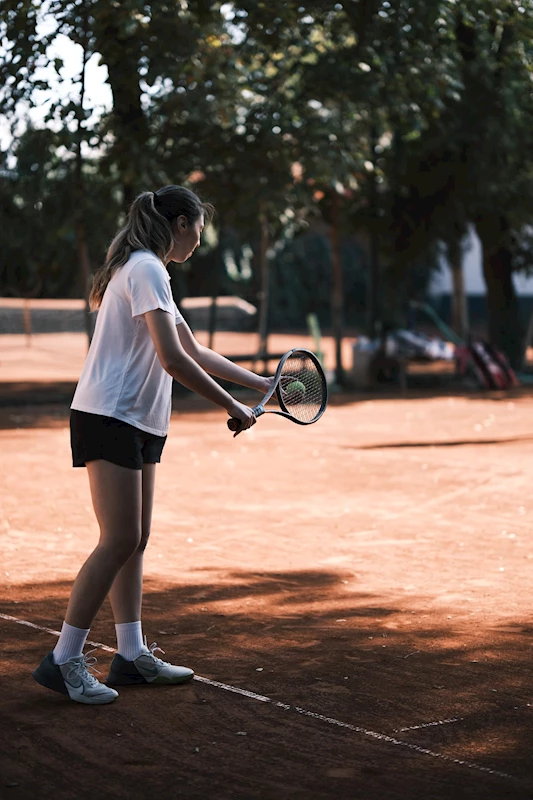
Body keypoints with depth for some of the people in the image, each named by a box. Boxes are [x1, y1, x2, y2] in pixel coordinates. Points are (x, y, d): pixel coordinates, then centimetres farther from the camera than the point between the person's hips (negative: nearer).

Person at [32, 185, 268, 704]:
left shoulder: (149, 272, 20)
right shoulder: (147, 269, -12)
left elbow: (195, 352, 25)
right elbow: (173, 359, -20)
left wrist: (263, 383, 24)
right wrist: (231, 407, -13)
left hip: (137, 425, 10)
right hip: (109, 419, -10)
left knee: (135, 540, 10)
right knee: (118, 540, -11)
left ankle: (132, 656, 15)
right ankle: (63, 661, -6)